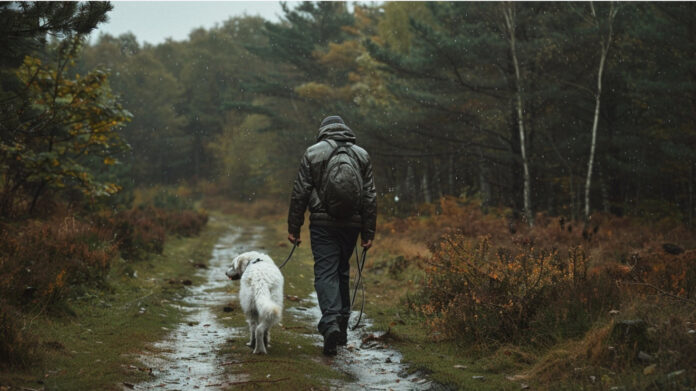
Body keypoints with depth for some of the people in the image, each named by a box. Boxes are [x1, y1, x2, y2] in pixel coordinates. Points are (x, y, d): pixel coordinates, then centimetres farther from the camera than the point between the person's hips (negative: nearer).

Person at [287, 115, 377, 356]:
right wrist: (368, 232, 10)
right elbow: (370, 197, 6)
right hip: (352, 223, 3)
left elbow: (300, 193, -2)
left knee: (326, 273, -4)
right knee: (342, 271, 18)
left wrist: (293, 227, 3)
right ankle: (342, 322, 21)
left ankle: (331, 322, -21)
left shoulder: (313, 153, 1)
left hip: (323, 222, -3)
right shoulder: (361, 155, 9)